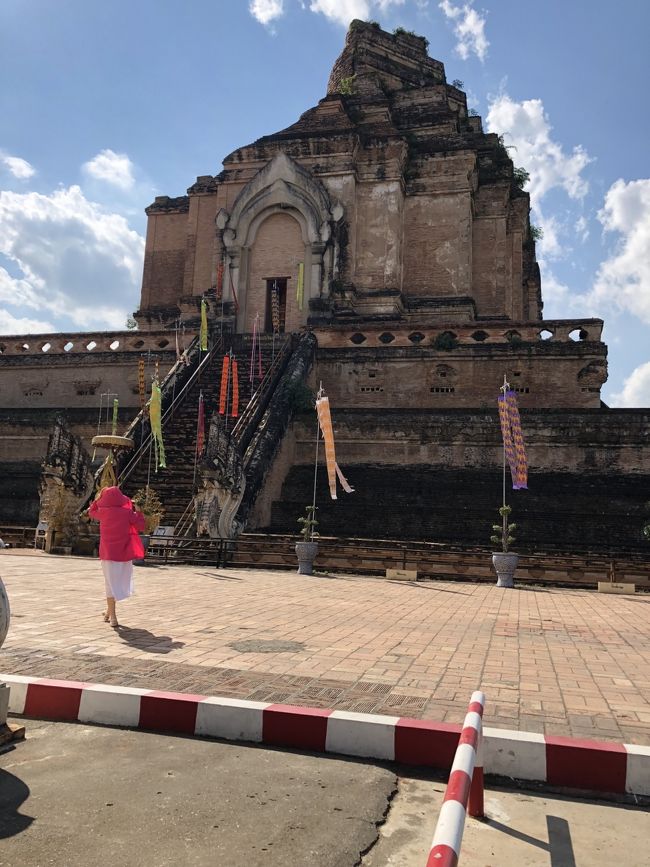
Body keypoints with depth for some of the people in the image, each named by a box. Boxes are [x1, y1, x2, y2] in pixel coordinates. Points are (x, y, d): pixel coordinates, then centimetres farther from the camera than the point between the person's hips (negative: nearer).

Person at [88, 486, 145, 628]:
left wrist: (99, 496, 18)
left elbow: (91, 512, 18)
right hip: (123, 553, -1)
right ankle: (109, 611, 25)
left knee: (111, 583, 4)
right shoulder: (128, 512, -10)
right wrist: (138, 511, 7)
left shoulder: (103, 512, -4)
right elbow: (141, 526, -3)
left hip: (108, 553, 1)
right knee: (120, 581, 16)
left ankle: (113, 617, 3)